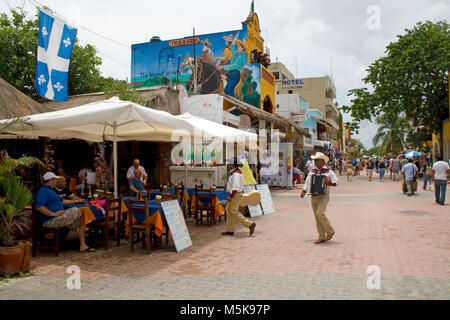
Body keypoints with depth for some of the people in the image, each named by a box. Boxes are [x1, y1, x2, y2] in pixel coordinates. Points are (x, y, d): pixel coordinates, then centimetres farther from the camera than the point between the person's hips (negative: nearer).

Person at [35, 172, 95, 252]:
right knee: (76, 211, -19)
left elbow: (61, 201, 35)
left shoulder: (50, 190, 26)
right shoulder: (43, 191, -10)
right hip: (50, 220, -11)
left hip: (57, 218, 11)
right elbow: (39, 207, -24)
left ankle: (83, 246, -4)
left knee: (79, 222, 0)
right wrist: (53, 214, -26)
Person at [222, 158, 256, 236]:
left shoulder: (236, 173, -19)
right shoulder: (237, 172, 14)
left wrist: (230, 196, -23)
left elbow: (235, 186, -26)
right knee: (230, 212, 12)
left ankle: (250, 224, -8)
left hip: (235, 195, -11)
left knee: (234, 212, -9)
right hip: (236, 194, 11)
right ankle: (230, 230, 16)